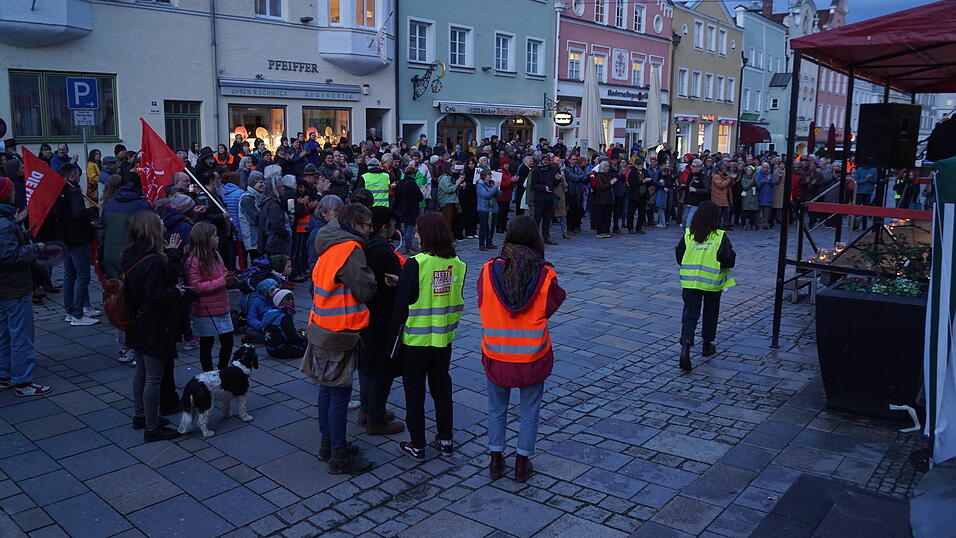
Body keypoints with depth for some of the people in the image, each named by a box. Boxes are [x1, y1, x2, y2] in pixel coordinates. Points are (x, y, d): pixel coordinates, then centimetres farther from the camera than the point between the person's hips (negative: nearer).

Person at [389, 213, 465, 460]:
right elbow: (458, 303, 7)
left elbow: (402, 305, -13)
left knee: (414, 392, 9)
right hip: (444, 339, 5)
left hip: (415, 339, -5)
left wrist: (393, 338, -5)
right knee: (442, 388, 18)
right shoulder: (457, 264, -2)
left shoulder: (415, 264, -17)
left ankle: (417, 445, 18)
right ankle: (445, 440, 27)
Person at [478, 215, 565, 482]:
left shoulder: (489, 270, -11)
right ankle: (522, 464, 24)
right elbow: (549, 309, -1)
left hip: (496, 355, 1)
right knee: (529, 411, 16)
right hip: (533, 356, -1)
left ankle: (496, 460, 28)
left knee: (497, 409, 19)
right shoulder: (545, 274, -13)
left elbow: (482, 305, 1)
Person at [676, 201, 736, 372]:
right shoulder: (721, 237, -11)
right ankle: (707, 345, 32)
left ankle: (686, 344, -18)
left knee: (690, 314, 3)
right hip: (712, 283, -1)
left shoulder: (688, 235, -2)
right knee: (710, 313, 18)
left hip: (689, 281, 1)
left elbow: (679, 257, 5)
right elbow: (729, 260, -13)